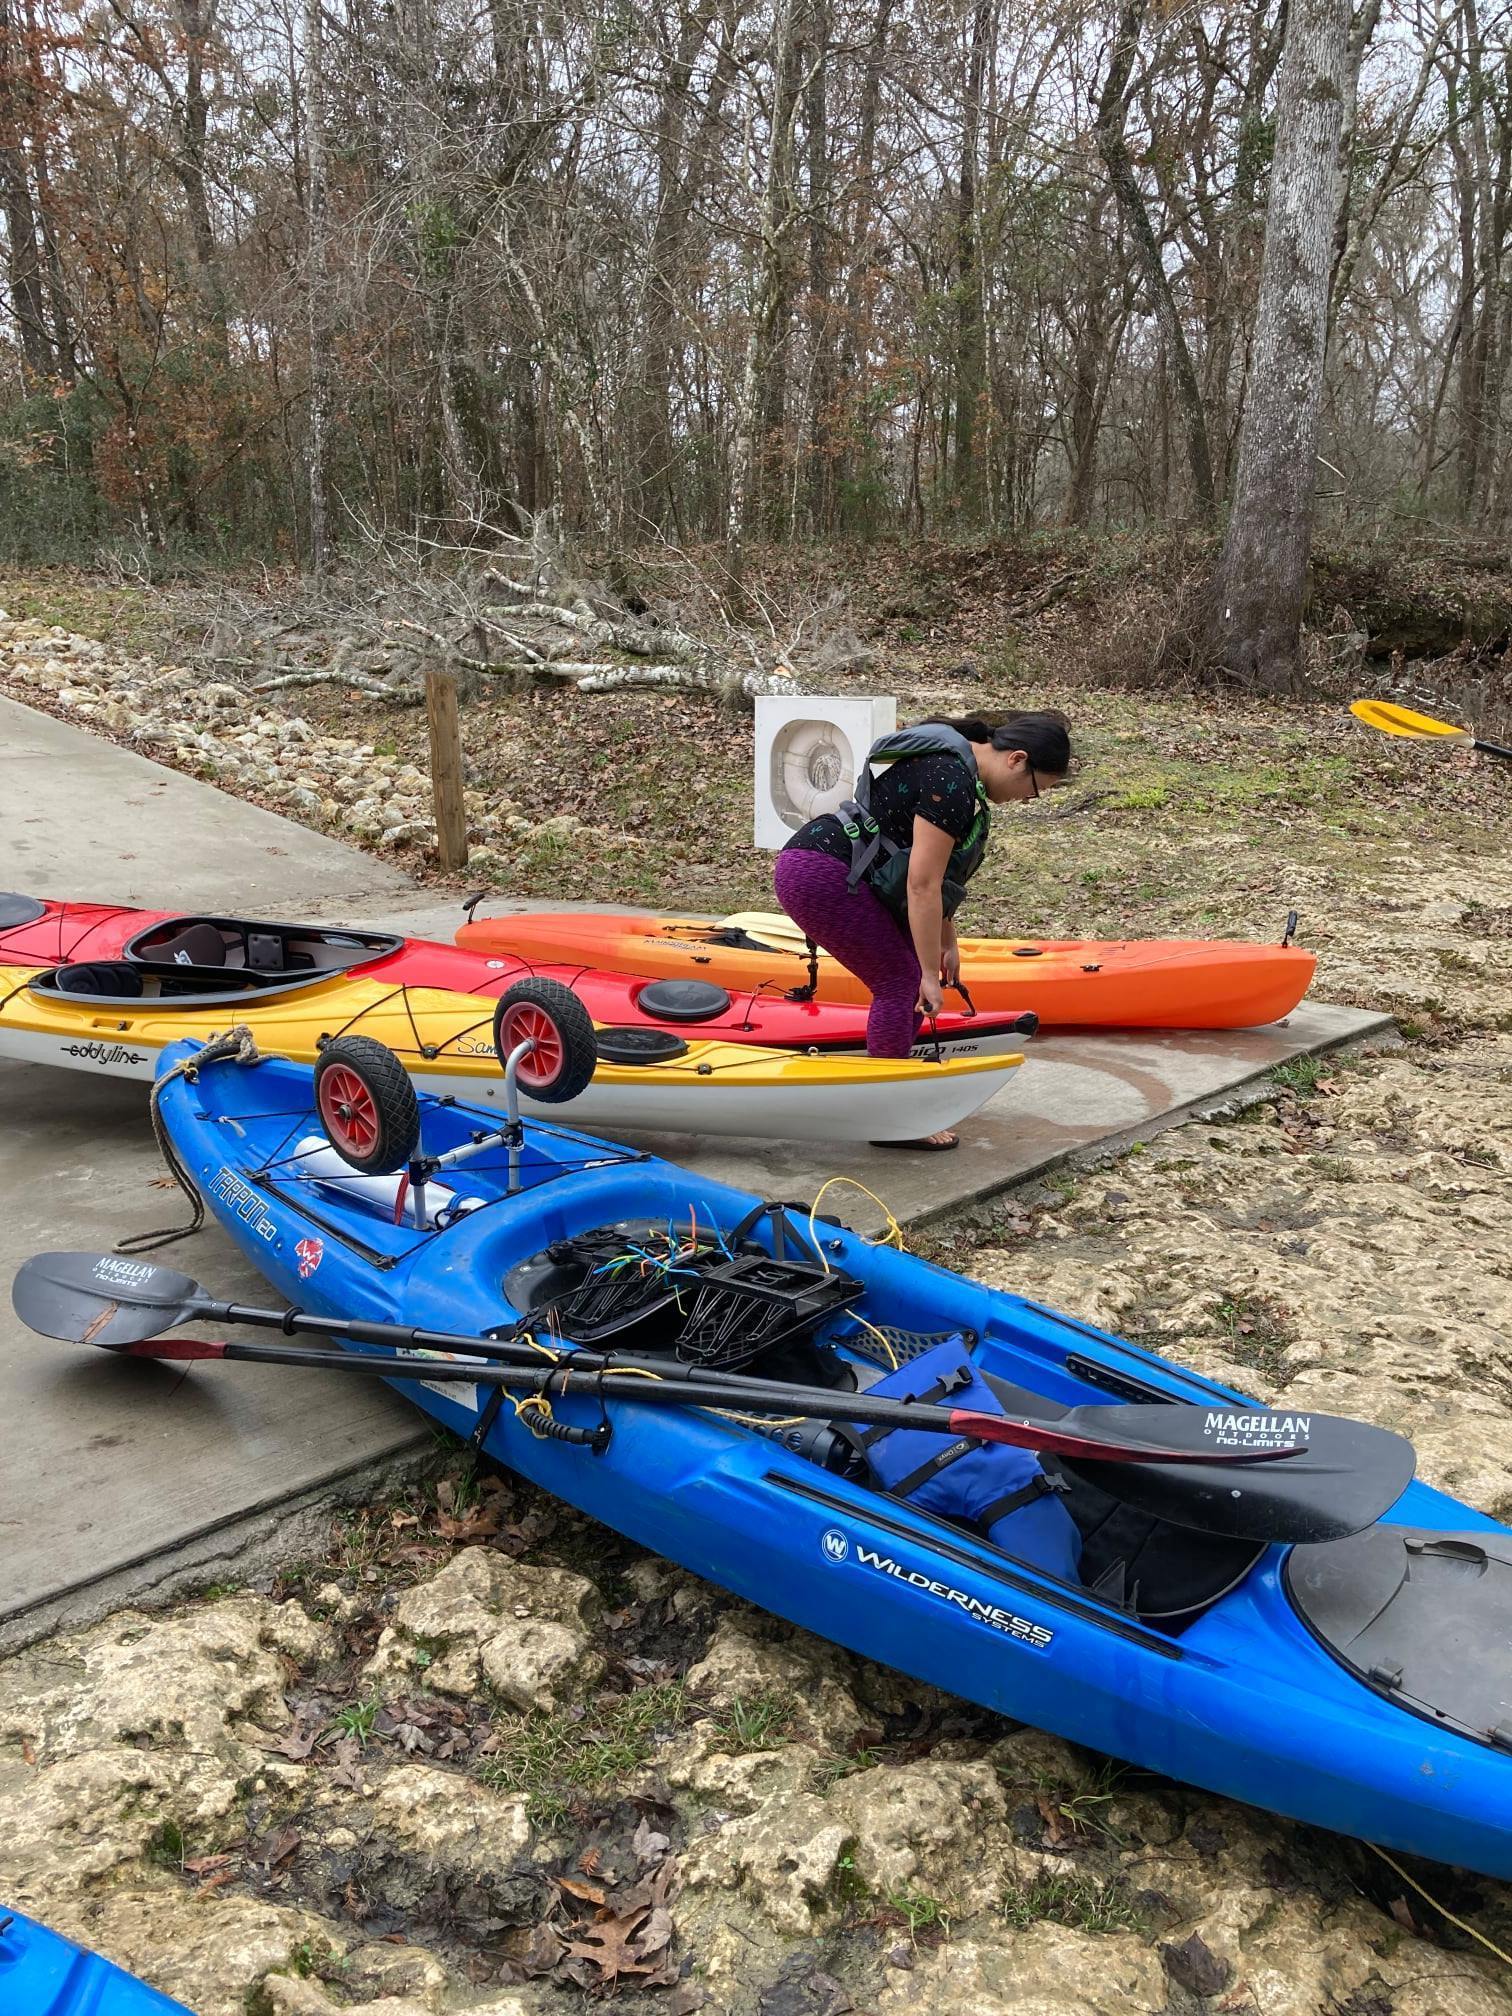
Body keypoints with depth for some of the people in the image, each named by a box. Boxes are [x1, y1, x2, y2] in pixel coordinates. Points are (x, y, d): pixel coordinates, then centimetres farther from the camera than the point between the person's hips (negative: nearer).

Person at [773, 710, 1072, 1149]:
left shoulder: (958, 767, 12)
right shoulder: (951, 783, -21)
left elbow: (940, 872, 17)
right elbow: (923, 886, -22)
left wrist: (948, 943, 18)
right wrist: (931, 974, -16)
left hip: (825, 870, 11)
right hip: (820, 874, -11)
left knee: (908, 978, 11)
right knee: (901, 982, -7)